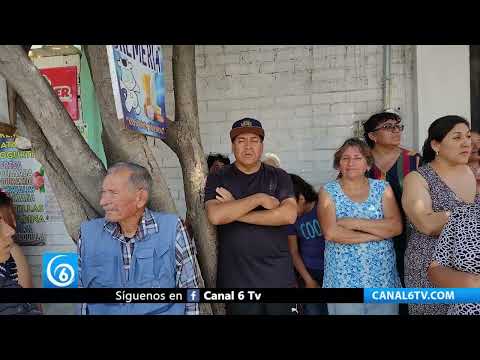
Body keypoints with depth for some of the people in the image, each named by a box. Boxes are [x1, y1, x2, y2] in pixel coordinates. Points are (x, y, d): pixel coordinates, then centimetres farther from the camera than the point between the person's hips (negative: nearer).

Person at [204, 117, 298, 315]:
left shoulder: (279, 177, 3)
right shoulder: (217, 179, 1)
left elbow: (289, 215, -13)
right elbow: (215, 216, -16)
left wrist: (234, 212, -13)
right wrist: (259, 198, -15)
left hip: (279, 277, 1)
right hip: (237, 279, -1)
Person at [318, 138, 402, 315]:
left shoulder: (383, 188, 4)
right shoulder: (328, 191, -2)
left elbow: (396, 227, -8)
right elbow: (331, 233, -15)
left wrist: (355, 222, -15)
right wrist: (378, 232, -11)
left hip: (383, 279, 2)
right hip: (344, 280, -2)